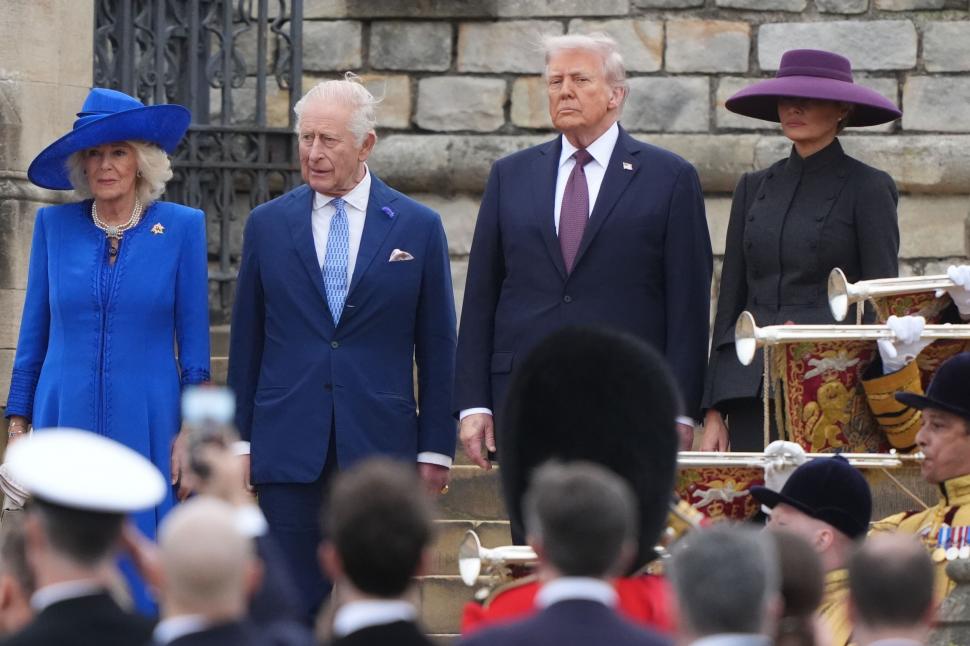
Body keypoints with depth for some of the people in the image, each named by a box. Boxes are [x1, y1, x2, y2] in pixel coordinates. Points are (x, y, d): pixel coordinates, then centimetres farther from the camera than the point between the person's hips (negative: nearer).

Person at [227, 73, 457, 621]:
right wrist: (238, 437, 6)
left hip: (380, 447, -1)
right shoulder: (269, 224, 7)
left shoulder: (418, 227, 3)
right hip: (289, 447, 1)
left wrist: (436, 448, 2)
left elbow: (437, 346, 5)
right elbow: (247, 339, 10)